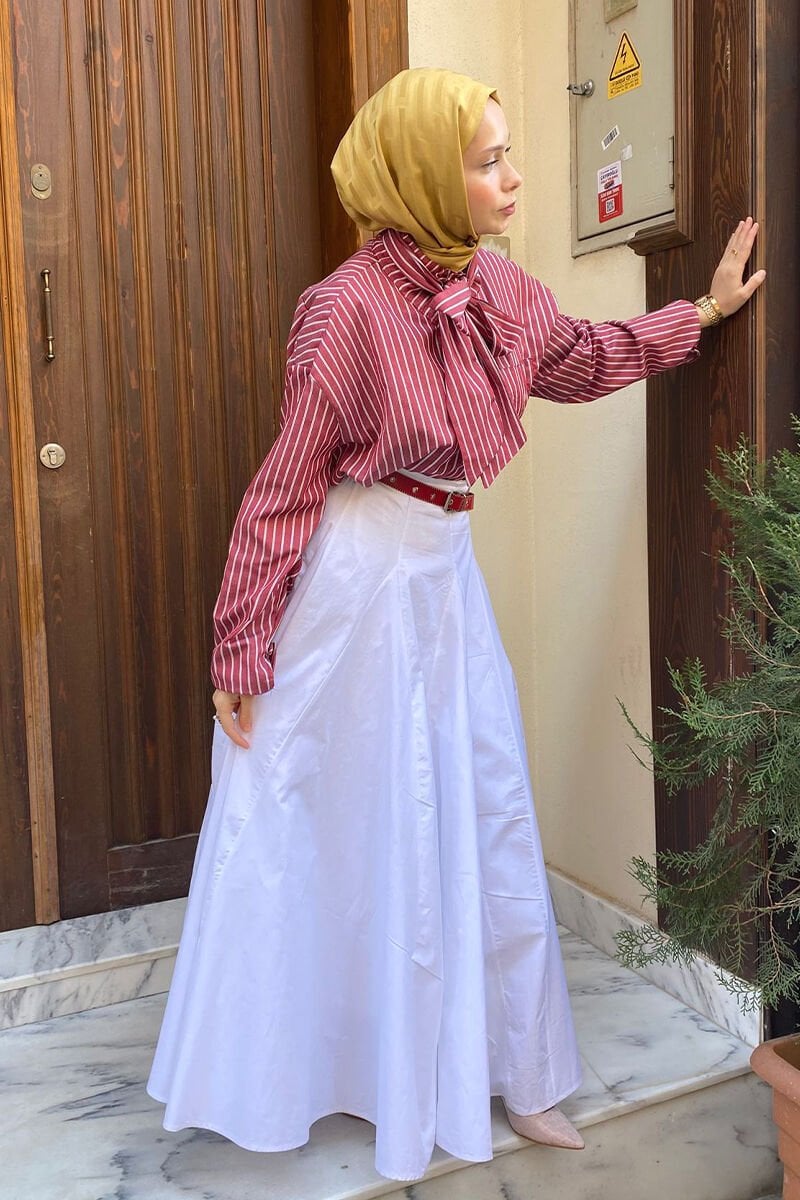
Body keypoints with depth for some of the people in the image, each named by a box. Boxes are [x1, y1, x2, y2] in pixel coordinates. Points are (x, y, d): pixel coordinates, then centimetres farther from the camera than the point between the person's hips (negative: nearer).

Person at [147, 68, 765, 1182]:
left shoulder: (498, 287, 3)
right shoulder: (349, 309, -18)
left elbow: (584, 356, 24)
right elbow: (285, 490, -15)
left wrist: (703, 311, 26)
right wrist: (242, 652, -11)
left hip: (445, 579, 7)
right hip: (354, 586, -7)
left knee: (481, 818, 13)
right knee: (325, 833, 9)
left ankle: (501, 1066, 34)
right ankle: (273, 1075, 35)